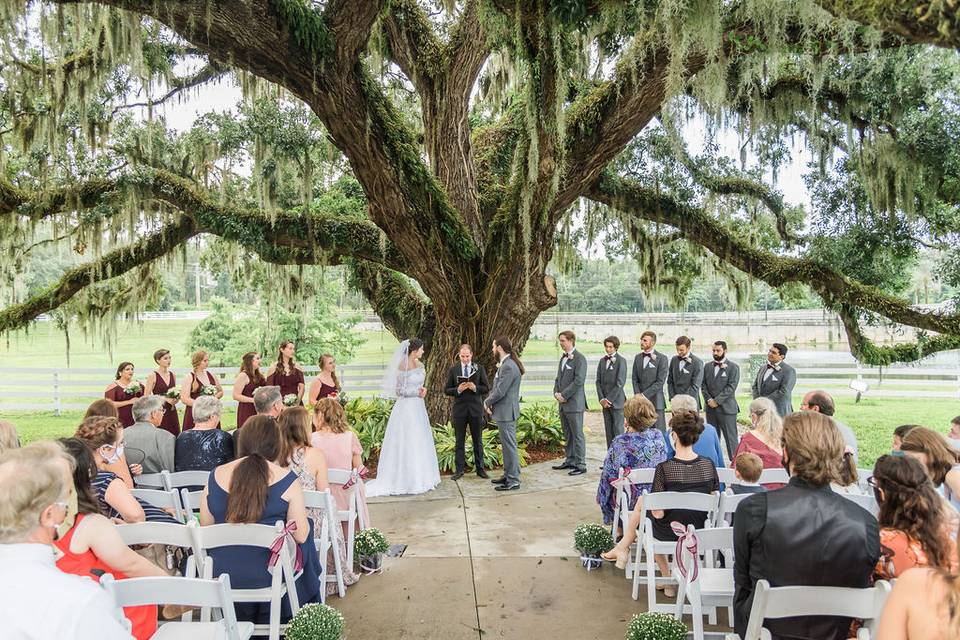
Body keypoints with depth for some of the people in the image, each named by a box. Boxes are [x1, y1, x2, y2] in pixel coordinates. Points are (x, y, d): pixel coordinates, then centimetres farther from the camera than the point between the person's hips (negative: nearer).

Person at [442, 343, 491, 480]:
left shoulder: (479, 369, 3)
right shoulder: (453, 370, 2)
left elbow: (487, 388, 3)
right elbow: (446, 390, 3)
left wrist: (475, 388, -16)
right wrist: (458, 390, -16)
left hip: (476, 408, 0)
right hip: (459, 409, 0)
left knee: (478, 441, 8)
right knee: (460, 441, 5)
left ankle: (480, 468, 17)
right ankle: (459, 470, 11)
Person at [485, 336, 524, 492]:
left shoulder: (508, 367, -21)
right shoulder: (505, 365, 13)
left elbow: (500, 391, -23)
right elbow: (497, 388, 16)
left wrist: (487, 402, -7)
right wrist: (490, 401, 0)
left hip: (506, 413, -11)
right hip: (504, 412, 11)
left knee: (509, 446, -3)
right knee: (506, 446, 18)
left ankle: (513, 481, 4)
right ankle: (508, 475, 30)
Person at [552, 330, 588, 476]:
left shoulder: (579, 359, -11)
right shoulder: (563, 358, 16)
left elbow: (579, 381, -18)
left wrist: (564, 395, -15)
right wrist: (556, 393, 3)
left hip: (574, 403, -8)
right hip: (563, 403, 9)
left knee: (577, 435, -3)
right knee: (567, 435, 15)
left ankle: (581, 465, 2)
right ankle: (570, 461, 24)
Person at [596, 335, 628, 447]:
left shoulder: (621, 361, -7)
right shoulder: (602, 361, 12)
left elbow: (620, 383, -13)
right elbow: (598, 381, 9)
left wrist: (609, 399, -13)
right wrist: (602, 398, -3)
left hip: (616, 401, -6)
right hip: (605, 402, 6)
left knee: (618, 430, -2)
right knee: (608, 430, 9)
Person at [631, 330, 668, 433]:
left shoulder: (661, 358, -3)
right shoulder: (638, 357, 13)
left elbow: (660, 382, -9)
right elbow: (635, 379, 12)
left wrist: (644, 395, -13)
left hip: (655, 402, -4)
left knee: (659, 432, -2)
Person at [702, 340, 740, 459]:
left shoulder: (733, 367, -3)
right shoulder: (707, 367, 13)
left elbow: (731, 387, -11)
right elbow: (703, 385, 10)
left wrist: (717, 401, -15)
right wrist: (708, 399, -6)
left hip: (726, 408, -5)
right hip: (710, 408, 5)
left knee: (731, 438, -4)